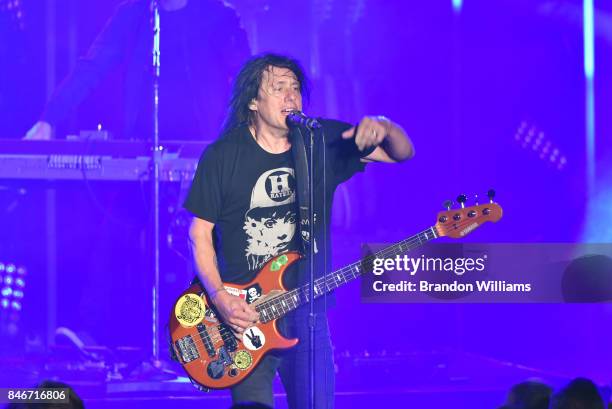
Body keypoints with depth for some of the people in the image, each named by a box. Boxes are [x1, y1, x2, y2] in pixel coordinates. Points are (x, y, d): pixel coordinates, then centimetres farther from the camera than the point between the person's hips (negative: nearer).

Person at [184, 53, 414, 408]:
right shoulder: (223, 156, -4)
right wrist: (220, 296, -13)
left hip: (305, 310, 2)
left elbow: (403, 152, 5)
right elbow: (201, 232, 0)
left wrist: (384, 128, -19)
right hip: (243, 312, -2)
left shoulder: (325, 141, 1)